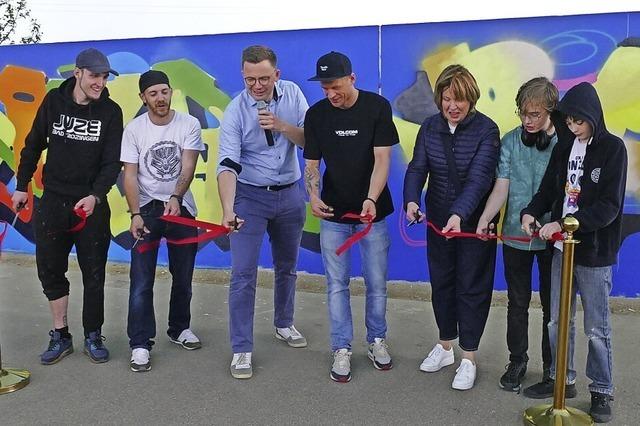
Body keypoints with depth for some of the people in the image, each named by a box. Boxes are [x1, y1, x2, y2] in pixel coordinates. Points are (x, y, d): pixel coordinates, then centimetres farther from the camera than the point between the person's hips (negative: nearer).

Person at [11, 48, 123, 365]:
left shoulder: (110, 111, -5)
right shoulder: (54, 101, 0)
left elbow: (112, 162, -9)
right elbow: (33, 146, 11)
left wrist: (95, 196, -23)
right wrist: (21, 186, 12)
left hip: (91, 203, -2)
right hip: (53, 200, 2)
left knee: (94, 273, 5)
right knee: (50, 269, 7)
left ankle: (93, 337, 20)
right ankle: (60, 336, 21)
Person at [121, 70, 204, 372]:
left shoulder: (189, 124, -5)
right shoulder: (134, 129, -4)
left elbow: (188, 166, -14)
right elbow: (130, 175, -5)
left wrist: (175, 197, -31)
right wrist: (135, 215, -16)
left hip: (181, 207, 1)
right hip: (147, 208, -1)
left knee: (183, 276, 11)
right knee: (141, 279, -6)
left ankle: (179, 328, 31)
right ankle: (140, 344, 1)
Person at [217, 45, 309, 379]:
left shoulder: (292, 93, -4)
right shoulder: (235, 111, -14)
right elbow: (228, 165, -23)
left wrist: (281, 126, -23)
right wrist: (228, 209, -37)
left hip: (290, 195, 4)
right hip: (250, 196, -3)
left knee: (287, 266, 17)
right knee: (243, 273, -6)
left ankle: (284, 324, 39)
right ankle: (241, 349, 4)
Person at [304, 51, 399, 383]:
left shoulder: (377, 107, -8)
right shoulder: (316, 114, -2)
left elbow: (382, 159, -13)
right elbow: (311, 163, 1)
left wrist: (371, 199, -29)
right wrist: (313, 195, -19)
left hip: (372, 211, -1)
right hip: (333, 213, 2)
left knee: (377, 282, 9)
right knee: (337, 284, 5)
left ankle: (377, 340, 29)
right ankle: (342, 349, 17)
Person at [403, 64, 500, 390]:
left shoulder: (486, 130, -14)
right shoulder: (430, 128, -1)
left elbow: (479, 178, -24)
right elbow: (417, 168, -8)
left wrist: (459, 214, -38)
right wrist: (411, 200, -28)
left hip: (474, 222, -4)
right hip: (438, 221, 5)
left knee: (472, 287, 4)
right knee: (441, 283, 15)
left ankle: (468, 358, 18)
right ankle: (445, 346, 34)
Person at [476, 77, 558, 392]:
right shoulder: (511, 141, -2)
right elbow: (501, 187, -5)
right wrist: (484, 219, -20)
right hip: (516, 236, 2)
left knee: (552, 306, 13)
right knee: (517, 304, 14)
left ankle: (552, 366, 31)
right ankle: (517, 361, 30)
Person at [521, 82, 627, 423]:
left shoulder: (612, 148, -9)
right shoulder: (564, 146, 6)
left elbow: (609, 206, -15)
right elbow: (549, 188, 10)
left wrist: (565, 224, -23)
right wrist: (532, 212, -10)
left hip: (594, 252, -5)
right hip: (562, 248, 5)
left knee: (596, 328, 6)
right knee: (558, 320, 13)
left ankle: (601, 391, 22)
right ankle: (562, 379, 30)